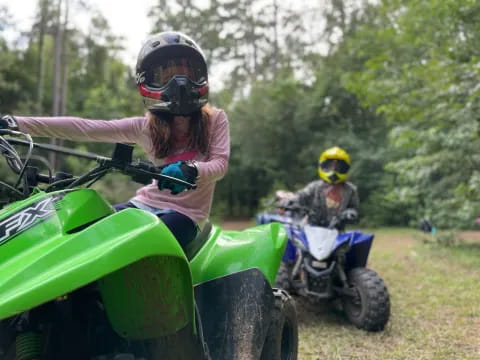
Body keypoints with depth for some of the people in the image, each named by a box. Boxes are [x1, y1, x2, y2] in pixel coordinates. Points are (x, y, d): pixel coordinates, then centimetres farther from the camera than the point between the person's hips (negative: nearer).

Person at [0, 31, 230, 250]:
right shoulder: (147, 126, 3)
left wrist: (189, 170, -37)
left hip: (186, 212, -4)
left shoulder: (215, 120, -1)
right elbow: (86, 128, -3)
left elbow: (220, 164, -12)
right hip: (146, 203, 4)